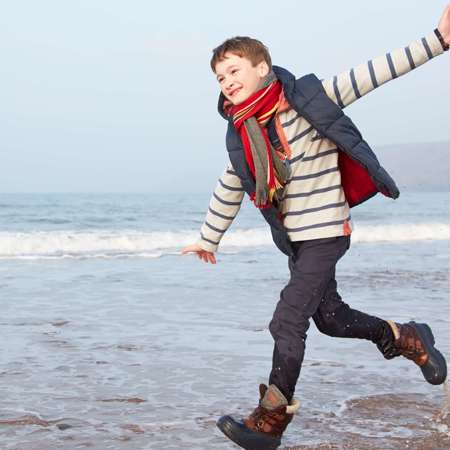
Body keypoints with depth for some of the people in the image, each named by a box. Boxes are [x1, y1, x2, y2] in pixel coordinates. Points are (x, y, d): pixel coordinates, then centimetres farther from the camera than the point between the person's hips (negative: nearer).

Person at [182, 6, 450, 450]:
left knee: (287, 321, -12)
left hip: (325, 233, -7)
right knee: (330, 317, 16)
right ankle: (406, 338, 41)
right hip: (294, 239, 7)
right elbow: (227, 192, 17)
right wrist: (208, 239, 27)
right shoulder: (241, 135, 3)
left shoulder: (308, 99, -15)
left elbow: (370, 75, -18)